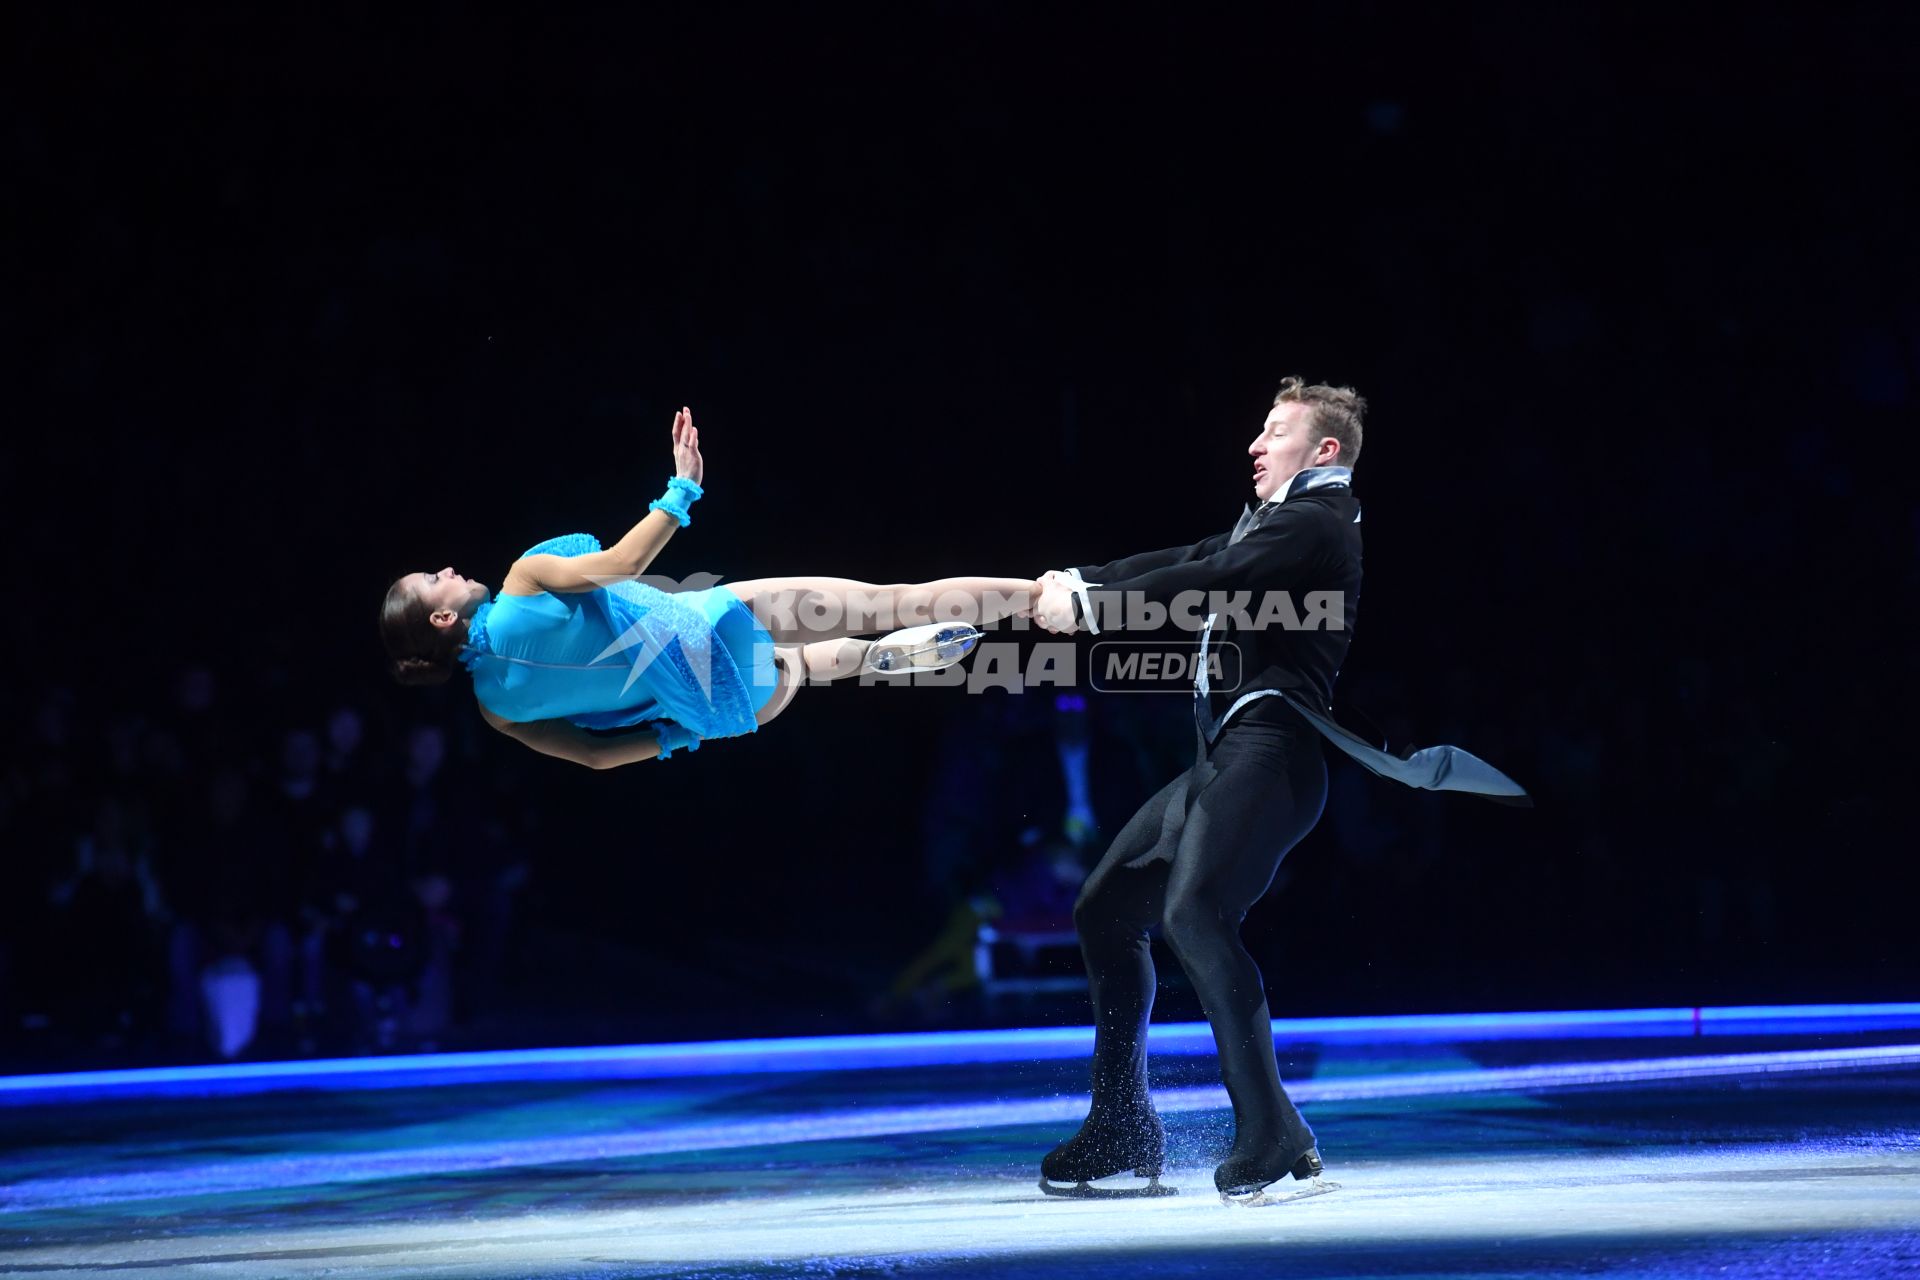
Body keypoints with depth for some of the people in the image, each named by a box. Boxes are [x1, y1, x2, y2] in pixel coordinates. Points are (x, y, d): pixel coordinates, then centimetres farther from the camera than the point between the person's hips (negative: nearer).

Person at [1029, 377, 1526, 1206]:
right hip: (1222, 758, 11)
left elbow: (1207, 584, -17)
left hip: (1269, 748, -11)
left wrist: (1087, 607, -15)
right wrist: (1078, 582, 6)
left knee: (1192, 913, -29)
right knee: (1105, 910, 12)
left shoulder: (1316, 523, -7)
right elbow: (1179, 564, 17)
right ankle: (1122, 1137, 17)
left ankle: (1271, 1138, -28)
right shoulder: (1269, 523, 25)